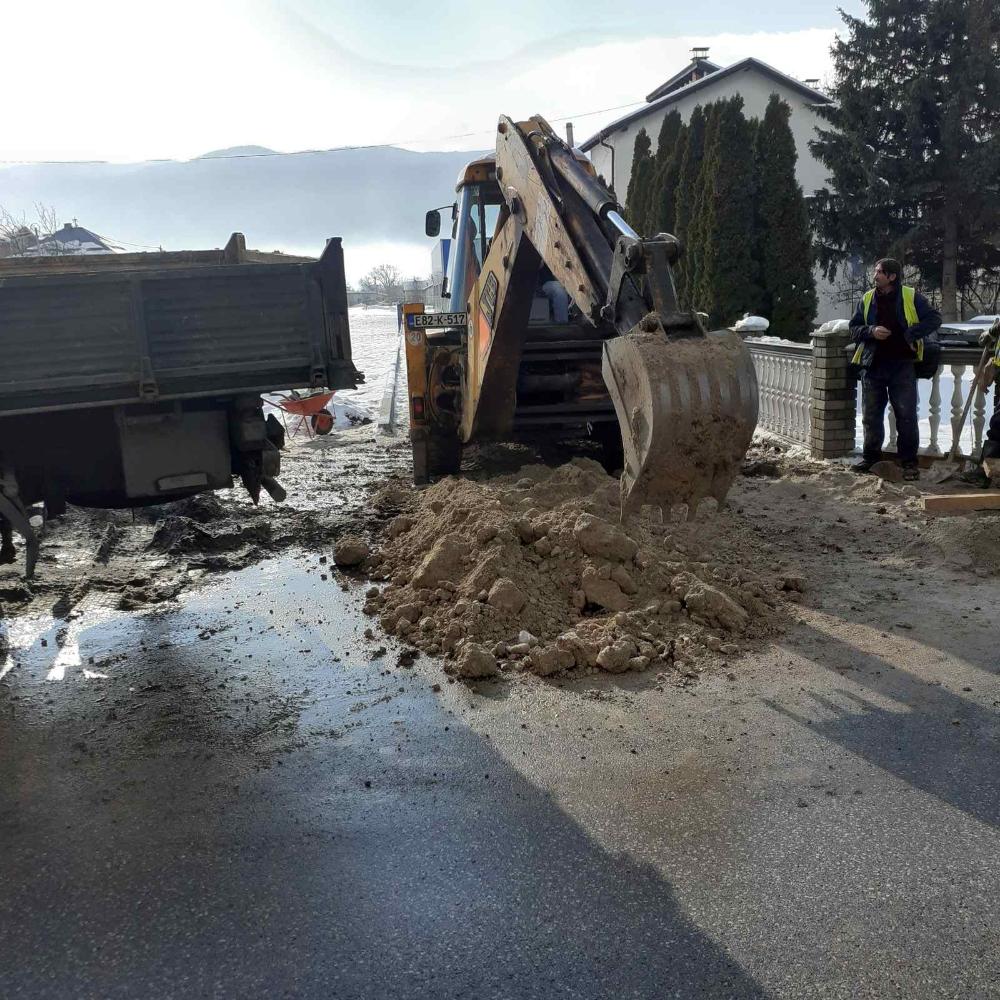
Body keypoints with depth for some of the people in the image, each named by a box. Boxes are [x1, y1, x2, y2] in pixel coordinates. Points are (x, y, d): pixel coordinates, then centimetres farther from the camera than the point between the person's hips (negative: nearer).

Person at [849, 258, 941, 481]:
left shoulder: (911, 297, -1)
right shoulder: (867, 299, 8)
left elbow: (934, 318, 1)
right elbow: (854, 327, 10)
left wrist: (913, 332, -13)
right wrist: (871, 331, -9)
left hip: (902, 365, -3)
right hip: (873, 366, 3)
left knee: (906, 415, -3)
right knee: (871, 415, 8)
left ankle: (909, 462, 5)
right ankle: (871, 458, 22)